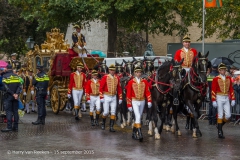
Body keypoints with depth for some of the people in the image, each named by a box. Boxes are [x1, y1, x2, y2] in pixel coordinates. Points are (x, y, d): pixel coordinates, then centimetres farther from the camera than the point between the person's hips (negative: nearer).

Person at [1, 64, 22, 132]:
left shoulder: (5, 76, -5)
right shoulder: (16, 76, 8)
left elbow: (6, 87, -13)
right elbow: (19, 86, -1)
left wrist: (13, 94, -11)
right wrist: (16, 94, -9)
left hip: (8, 96, -4)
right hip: (16, 96, 4)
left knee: (9, 111, -3)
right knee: (15, 111, 8)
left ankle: (9, 127, -10)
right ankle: (15, 126, 8)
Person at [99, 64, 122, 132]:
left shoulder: (117, 78, 5)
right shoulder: (105, 77, -6)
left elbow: (119, 88, 10)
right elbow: (101, 87, -8)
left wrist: (120, 98, 7)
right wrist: (101, 97, -13)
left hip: (114, 97, 3)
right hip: (106, 97, -3)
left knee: (113, 112, -1)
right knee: (106, 112, -3)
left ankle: (111, 127, 2)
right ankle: (103, 123, 25)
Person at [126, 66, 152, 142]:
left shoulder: (145, 81, 3)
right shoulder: (131, 82, -3)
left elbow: (147, 92, -1)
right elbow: (128, 94, -2)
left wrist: (149, 101, -14)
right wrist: (129, 105, -4)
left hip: (142, 101, 3)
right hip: (134, 101, -3)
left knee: (138, 117, 12)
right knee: (138, 116, -17)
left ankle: (134, 133, 25)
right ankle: (139, 133, -18)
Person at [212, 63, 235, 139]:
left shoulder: (228, 78, 9)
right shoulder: (216, 79, -5)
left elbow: (231, 90, 10)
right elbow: (213, 91, -8)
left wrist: (233, 100, 5)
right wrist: (214, 101, -14)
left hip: (226, 99, 4)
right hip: (219, 98, -4)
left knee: (228, 115, -1)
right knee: (220, 115, -2)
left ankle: (220, 125, 25)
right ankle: (220, 132, 5)